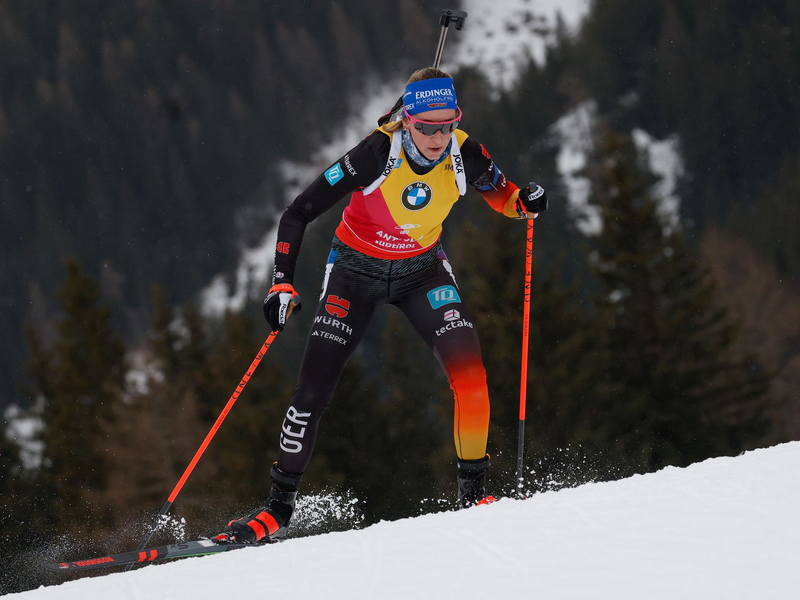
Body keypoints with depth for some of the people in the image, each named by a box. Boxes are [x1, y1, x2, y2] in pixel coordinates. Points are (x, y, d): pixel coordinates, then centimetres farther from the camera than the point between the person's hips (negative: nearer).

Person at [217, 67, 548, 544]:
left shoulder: (466, 156, -20)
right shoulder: (377, 155, -29)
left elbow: (502, 196, 3)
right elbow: (298, 215, -23)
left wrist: (525, 202, -21)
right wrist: (283, 284, -31)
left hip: (421, 270, 2)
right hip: (357, 271, -2)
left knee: (469, 370, -22)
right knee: (313, 391, -6)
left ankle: (475, 489, -7)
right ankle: (279, 509, 9)